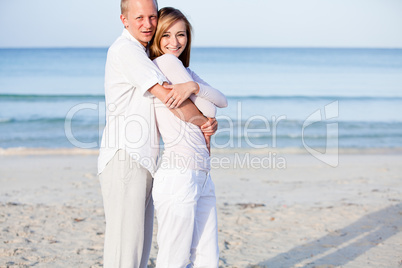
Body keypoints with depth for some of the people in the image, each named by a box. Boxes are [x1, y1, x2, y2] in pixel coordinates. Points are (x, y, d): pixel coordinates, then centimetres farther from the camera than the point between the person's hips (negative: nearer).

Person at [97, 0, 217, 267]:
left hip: (143, 162, 10)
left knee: (140, 245, 13)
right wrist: (204, 122, -4)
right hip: (124, 158, -10)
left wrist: (193, 85, -13)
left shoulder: (143, 54, 20)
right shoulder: (125, 50, -11)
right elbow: (167, 95, -18)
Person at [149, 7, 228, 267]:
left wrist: (192, 87, -5)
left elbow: (222, 101, 7)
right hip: (178, 175, -9)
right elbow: (210, 110, -9)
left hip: (202, 177, 9)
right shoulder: (165, 62, -8)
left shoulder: (187, 72, 20)